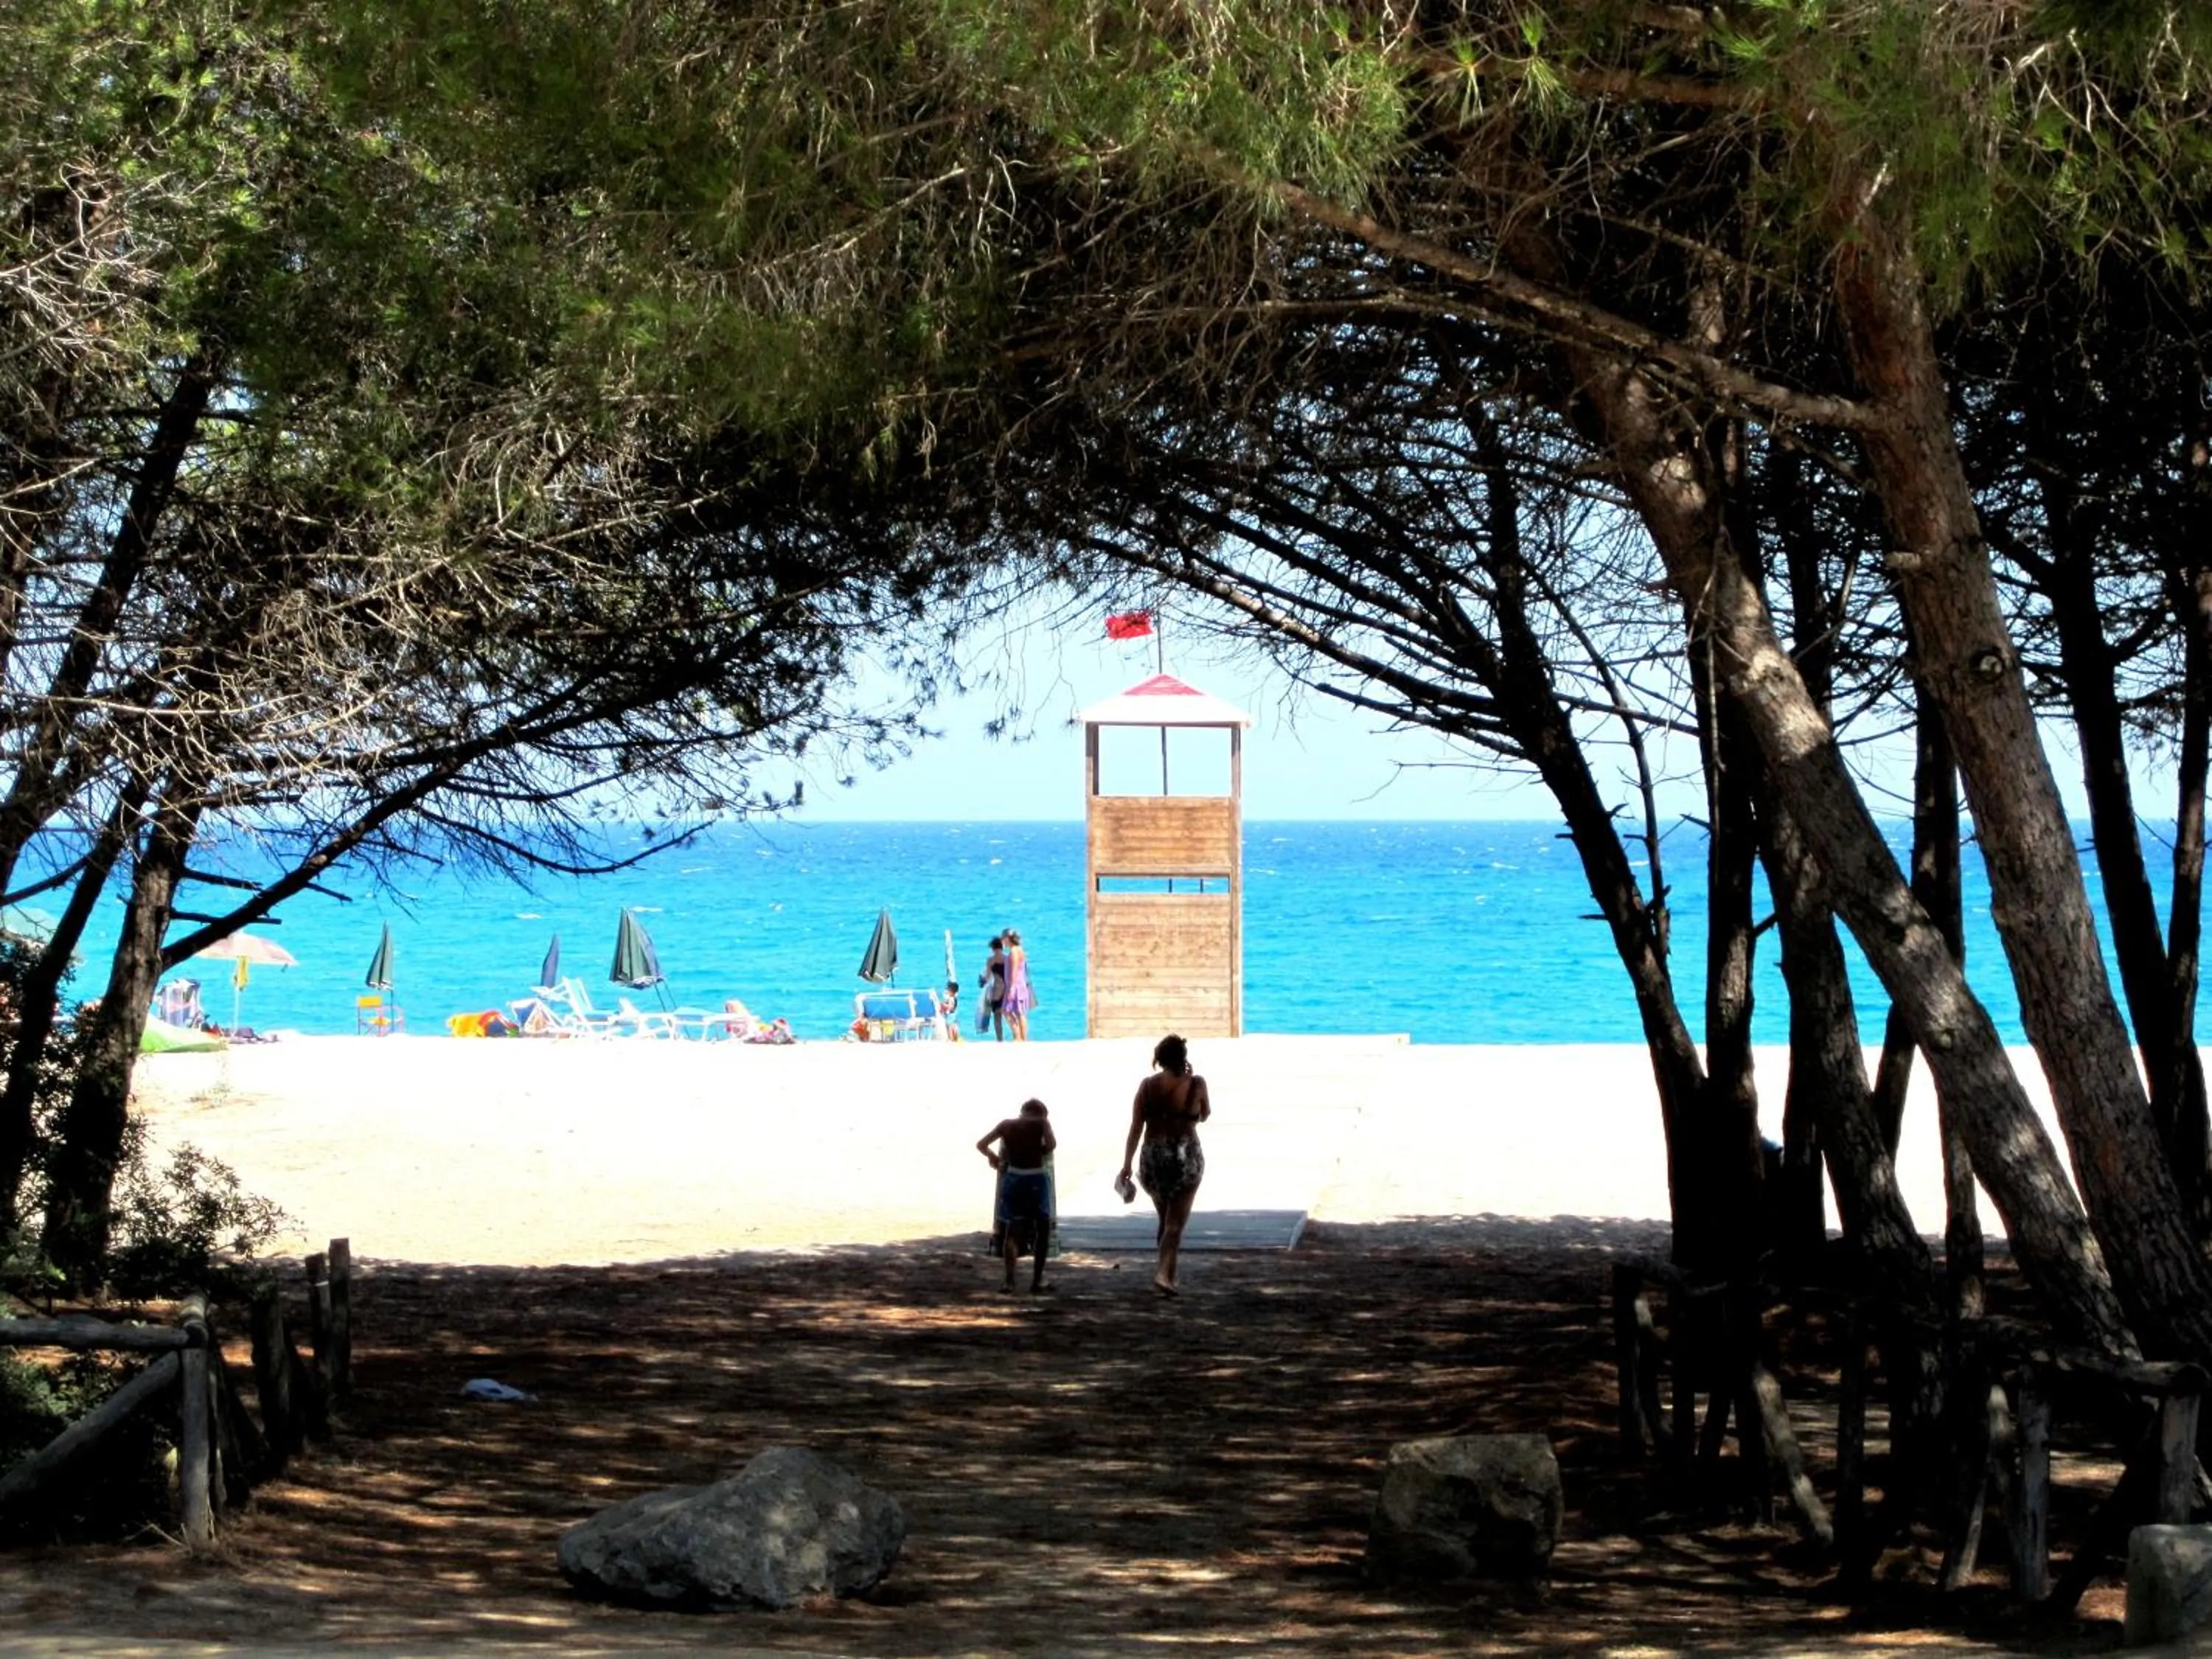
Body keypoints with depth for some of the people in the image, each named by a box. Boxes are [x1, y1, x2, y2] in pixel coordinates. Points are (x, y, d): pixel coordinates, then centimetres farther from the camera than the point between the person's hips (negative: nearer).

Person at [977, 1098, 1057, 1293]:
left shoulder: (1007, 1125, 9)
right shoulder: (1042, 1122, 1)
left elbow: (981, 1145, 9)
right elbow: (1051, 1144, -15)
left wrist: (993, 1157, 26)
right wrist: (1037, 1150, 5)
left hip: (1013, 1179, 3)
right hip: (1036, 1180, -3)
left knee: (1012, 1230, 12)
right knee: (1042, 1229, 12)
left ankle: (1009, 1279, -3)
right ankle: (1037, 1281, 11)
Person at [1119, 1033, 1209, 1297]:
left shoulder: (1148, 1086, -2)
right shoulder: (1196, 1084, -6)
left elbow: (1136, 1128, -2)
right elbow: (1204, 1115, 12)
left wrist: (1127, 1165, 2)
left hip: (1153, 1159, 3)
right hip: (1185, 1158, -3)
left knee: (1165, 1219, 21)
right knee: (1176, 1223, -3)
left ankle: (1169, 1273, 28)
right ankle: (1164, 1273, -21)